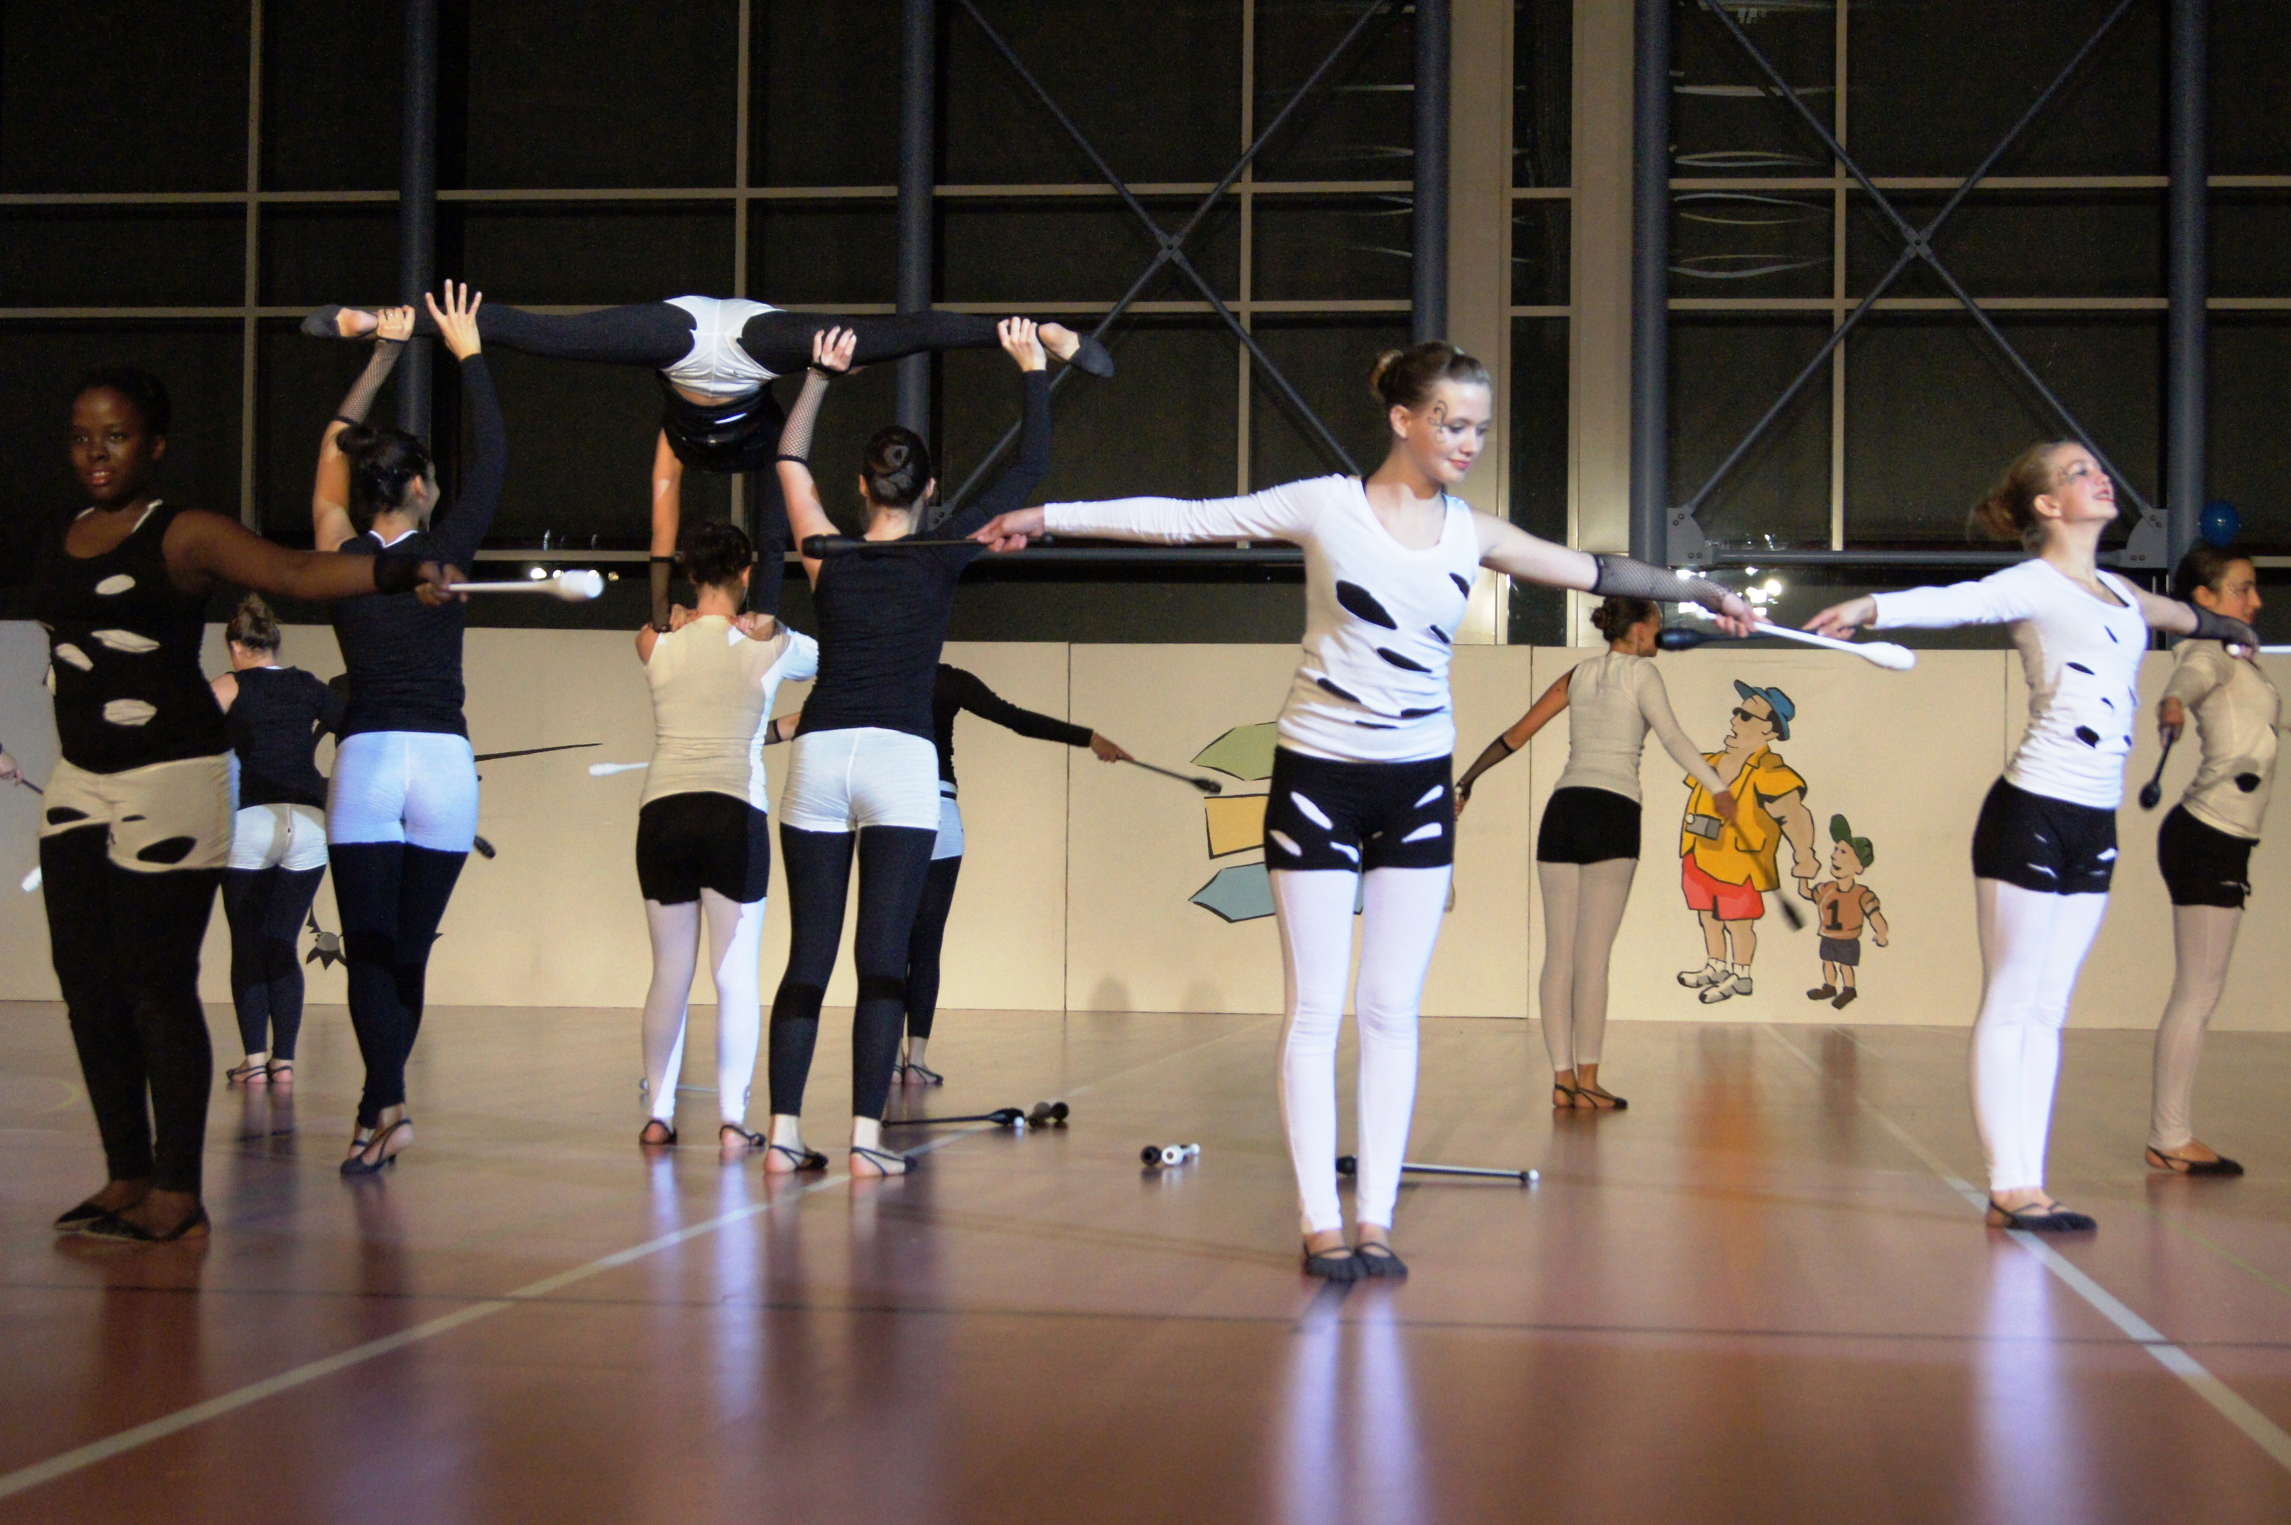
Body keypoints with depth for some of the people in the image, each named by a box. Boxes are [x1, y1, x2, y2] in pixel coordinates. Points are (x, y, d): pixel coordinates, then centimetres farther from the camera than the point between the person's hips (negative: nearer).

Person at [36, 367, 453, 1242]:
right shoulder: (59, 546, 12)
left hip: (170, 785, -6)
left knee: (160, 989, -6)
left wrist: (396, 572, -36)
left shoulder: (184, 537, -7)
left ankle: (177, 1196, 1)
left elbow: (295, 572, -20)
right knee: (87, 987, 7)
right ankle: (126, 1176, 19)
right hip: (79, 784, 7)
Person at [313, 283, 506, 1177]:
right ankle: (376, 1116, 10)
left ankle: (388, 1105, -22)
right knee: (409, 951, 8)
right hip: (444, 764, 0)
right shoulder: (442, 556, -2)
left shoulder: (339, 558, 3)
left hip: (364, 764, 0)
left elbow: (331, 448, 17)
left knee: (370, 952, -3)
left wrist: (381, 356, 24)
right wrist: (468, 354, 13)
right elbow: (493, 461, 7)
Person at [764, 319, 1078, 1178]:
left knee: (808, 956, 4)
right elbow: (1030, 468, 8)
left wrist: (819, 379, 25)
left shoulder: (829, 558, 8)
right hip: (899, 761, -3)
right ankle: (866, 1139, -9)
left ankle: (785, 1134, 0)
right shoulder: (940, 558, 2)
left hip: (818, 755, 3)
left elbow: (791, 461, 25)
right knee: (883, 961, -4)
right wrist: (1033, 368, 14)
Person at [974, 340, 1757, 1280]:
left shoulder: (1473, 536, 4)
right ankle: (1320, 1222, 1)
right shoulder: (1326, 507, -7)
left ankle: (1377, 1218, 8)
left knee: (1393, 1010, 4)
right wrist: (1047, 517, -6)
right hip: (1319, 777, -4)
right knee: (1317, 1008, -2)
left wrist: (1699, 592, 13)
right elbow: (1186, 520, -5)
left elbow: (1596, 572, 12)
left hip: (1418, 785, 4)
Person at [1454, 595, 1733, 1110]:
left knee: (1558, 955, 5)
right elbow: (1673, 738, -11)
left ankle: (1562, 1077, 4)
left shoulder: (1577, 675, 18)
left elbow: (1515, 736, 17)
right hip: (1613, 813, -5)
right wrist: (1718, 789, -18)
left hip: (1563, 810, 5)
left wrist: (1466, 782, 24)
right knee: (1592, 956, -7)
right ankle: (1587, 1080, -8)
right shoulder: (1641, 672, 4)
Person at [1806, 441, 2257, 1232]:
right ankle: (2009, 1186, -1)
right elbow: (1958, 602, -25)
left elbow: (2176, 614, 41)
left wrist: (2227, 626, 61)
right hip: (2033, 814, -7)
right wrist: (1872, 607, -45)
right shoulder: (2035, 584, -5)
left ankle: (2026, 1185, 9)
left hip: (2094, 826, 7)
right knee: (2011, 1004, -3)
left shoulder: (2119, 593, 19)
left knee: (2048, 1010, 7)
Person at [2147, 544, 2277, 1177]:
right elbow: (2192, 675, -35)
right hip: (2205, 838, -10)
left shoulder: (2239, 656, 18)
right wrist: (2172, 702, -56)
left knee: (2201, 993, 10)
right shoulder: (2212, 652, -10)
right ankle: (2169, 1140, -6)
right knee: (2196, 993, -8)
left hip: (2222, 843, 10)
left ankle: (2175, 1135, 13)